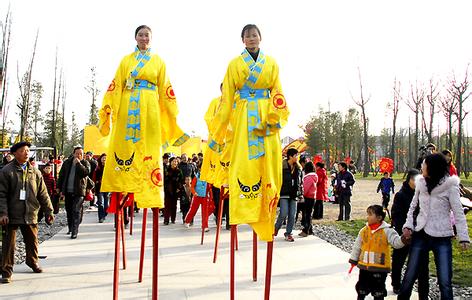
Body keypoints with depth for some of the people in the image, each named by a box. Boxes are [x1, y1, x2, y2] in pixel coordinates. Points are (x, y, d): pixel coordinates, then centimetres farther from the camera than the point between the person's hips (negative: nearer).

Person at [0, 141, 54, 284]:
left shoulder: (35, 172, 8)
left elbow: (43, 194, 12)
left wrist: (48, 211, 10)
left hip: (30, 214, 4)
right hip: (12, 215, -4)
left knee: (32, 241, 15)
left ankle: (33, 262, 39)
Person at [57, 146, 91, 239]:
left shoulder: (85, 163, 3)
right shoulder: (67, 163, 10)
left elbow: (86, 172, -17)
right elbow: (61, 176, 14)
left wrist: (78, 163, -18)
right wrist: (61, 189, 11)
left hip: (79, 191, -4)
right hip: (67, 191, 4)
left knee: (76, 211, -12)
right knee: (69, 211, 13)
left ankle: (74, 231, -13)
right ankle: (70, 228, 28)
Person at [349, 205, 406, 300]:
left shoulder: (387, 231, -12)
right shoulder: (363, 231, 1)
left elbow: (396, 242, -19)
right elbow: (357, 247, 10)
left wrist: (404, 239, -39)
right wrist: (353, 260, 14)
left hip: (380, 267, -4)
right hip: (364, 266, 4)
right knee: (361, 289, 17)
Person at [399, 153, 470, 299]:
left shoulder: (450, 186, -9)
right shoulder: (421, 183, 3)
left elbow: (458, 213, -9)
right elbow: (413, 207, 13)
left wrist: (463, 237, -15)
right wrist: (408, 225, 0)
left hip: (442, 238, -4)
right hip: (420, 234, 4)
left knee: (445, 282, -3)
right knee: (409, 277, 8)